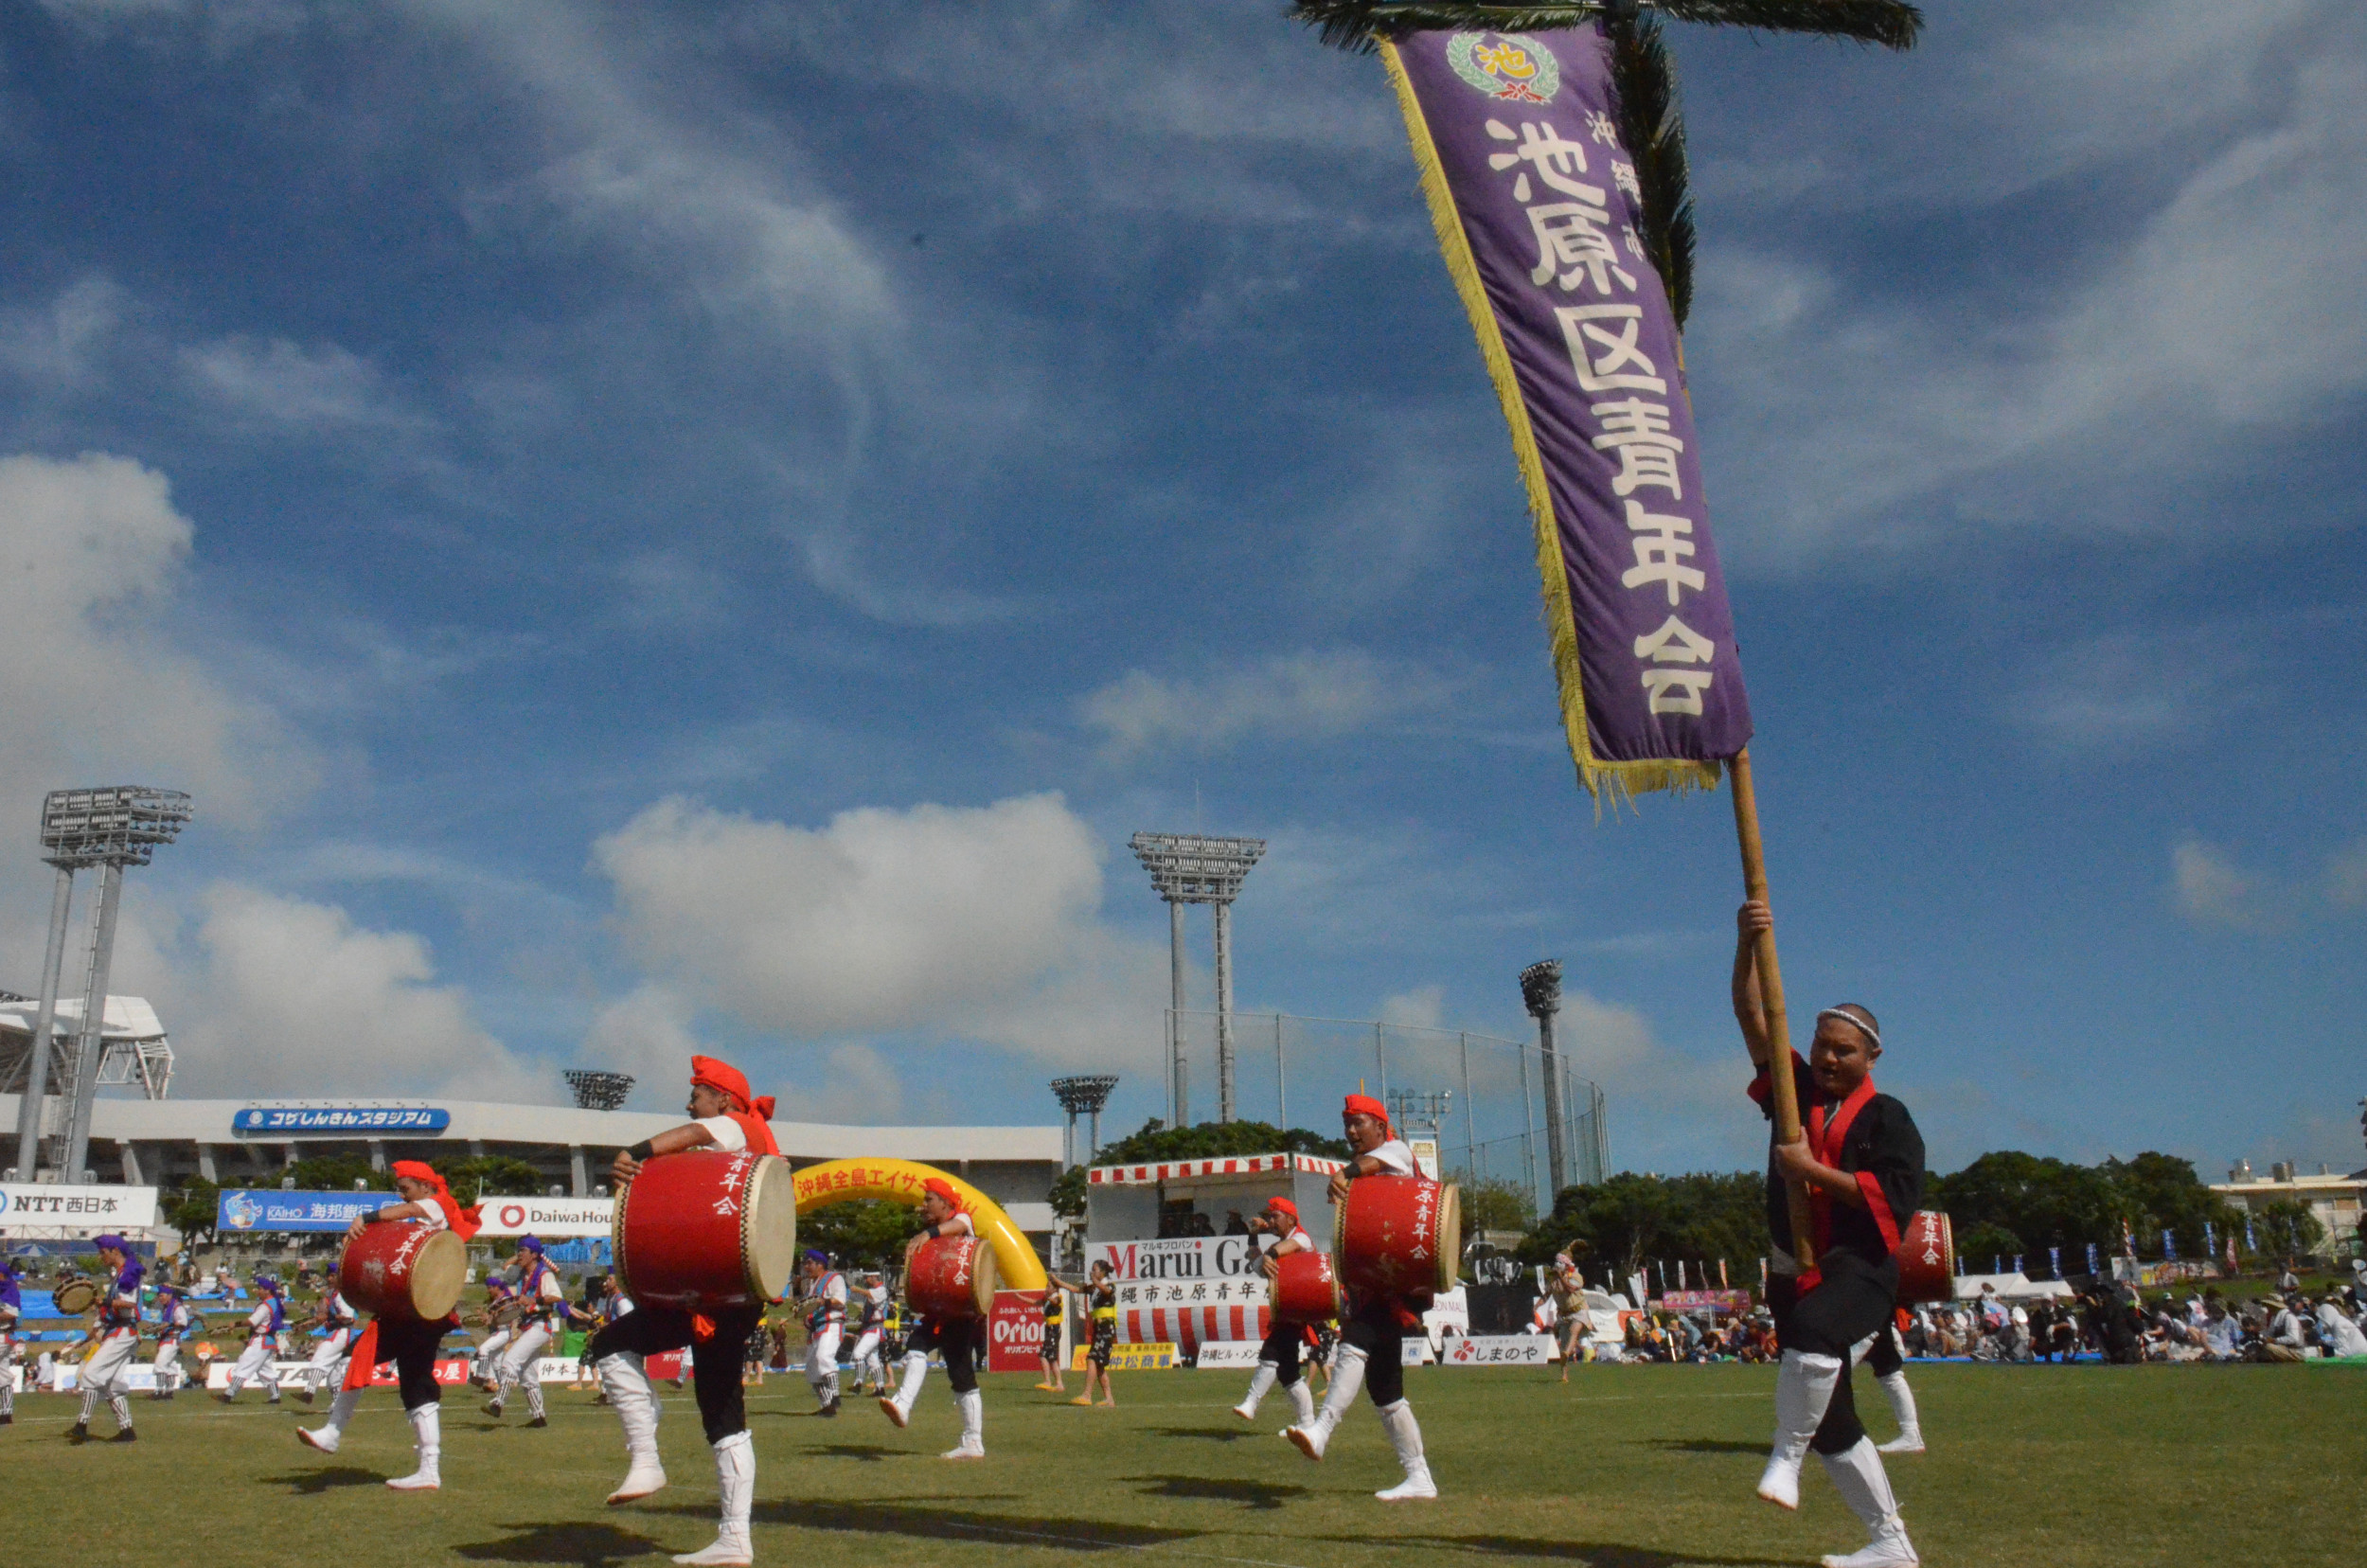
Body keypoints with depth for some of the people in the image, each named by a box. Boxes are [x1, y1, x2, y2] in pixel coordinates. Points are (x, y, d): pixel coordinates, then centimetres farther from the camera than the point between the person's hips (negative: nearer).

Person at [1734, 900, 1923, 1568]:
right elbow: (1753, 1019, 3)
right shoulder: (1795, 1090, 11)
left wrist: (1810, 1169, -17)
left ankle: (1786, 1457, -19)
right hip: (1794, 1270, 6)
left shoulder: (1887, 1117, -2)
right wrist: (1748, 943, -10)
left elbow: (1894, 1194, -15)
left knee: (1813, 1328, -38)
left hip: (1860, 1266, -6)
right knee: (1829, 1417, 9)